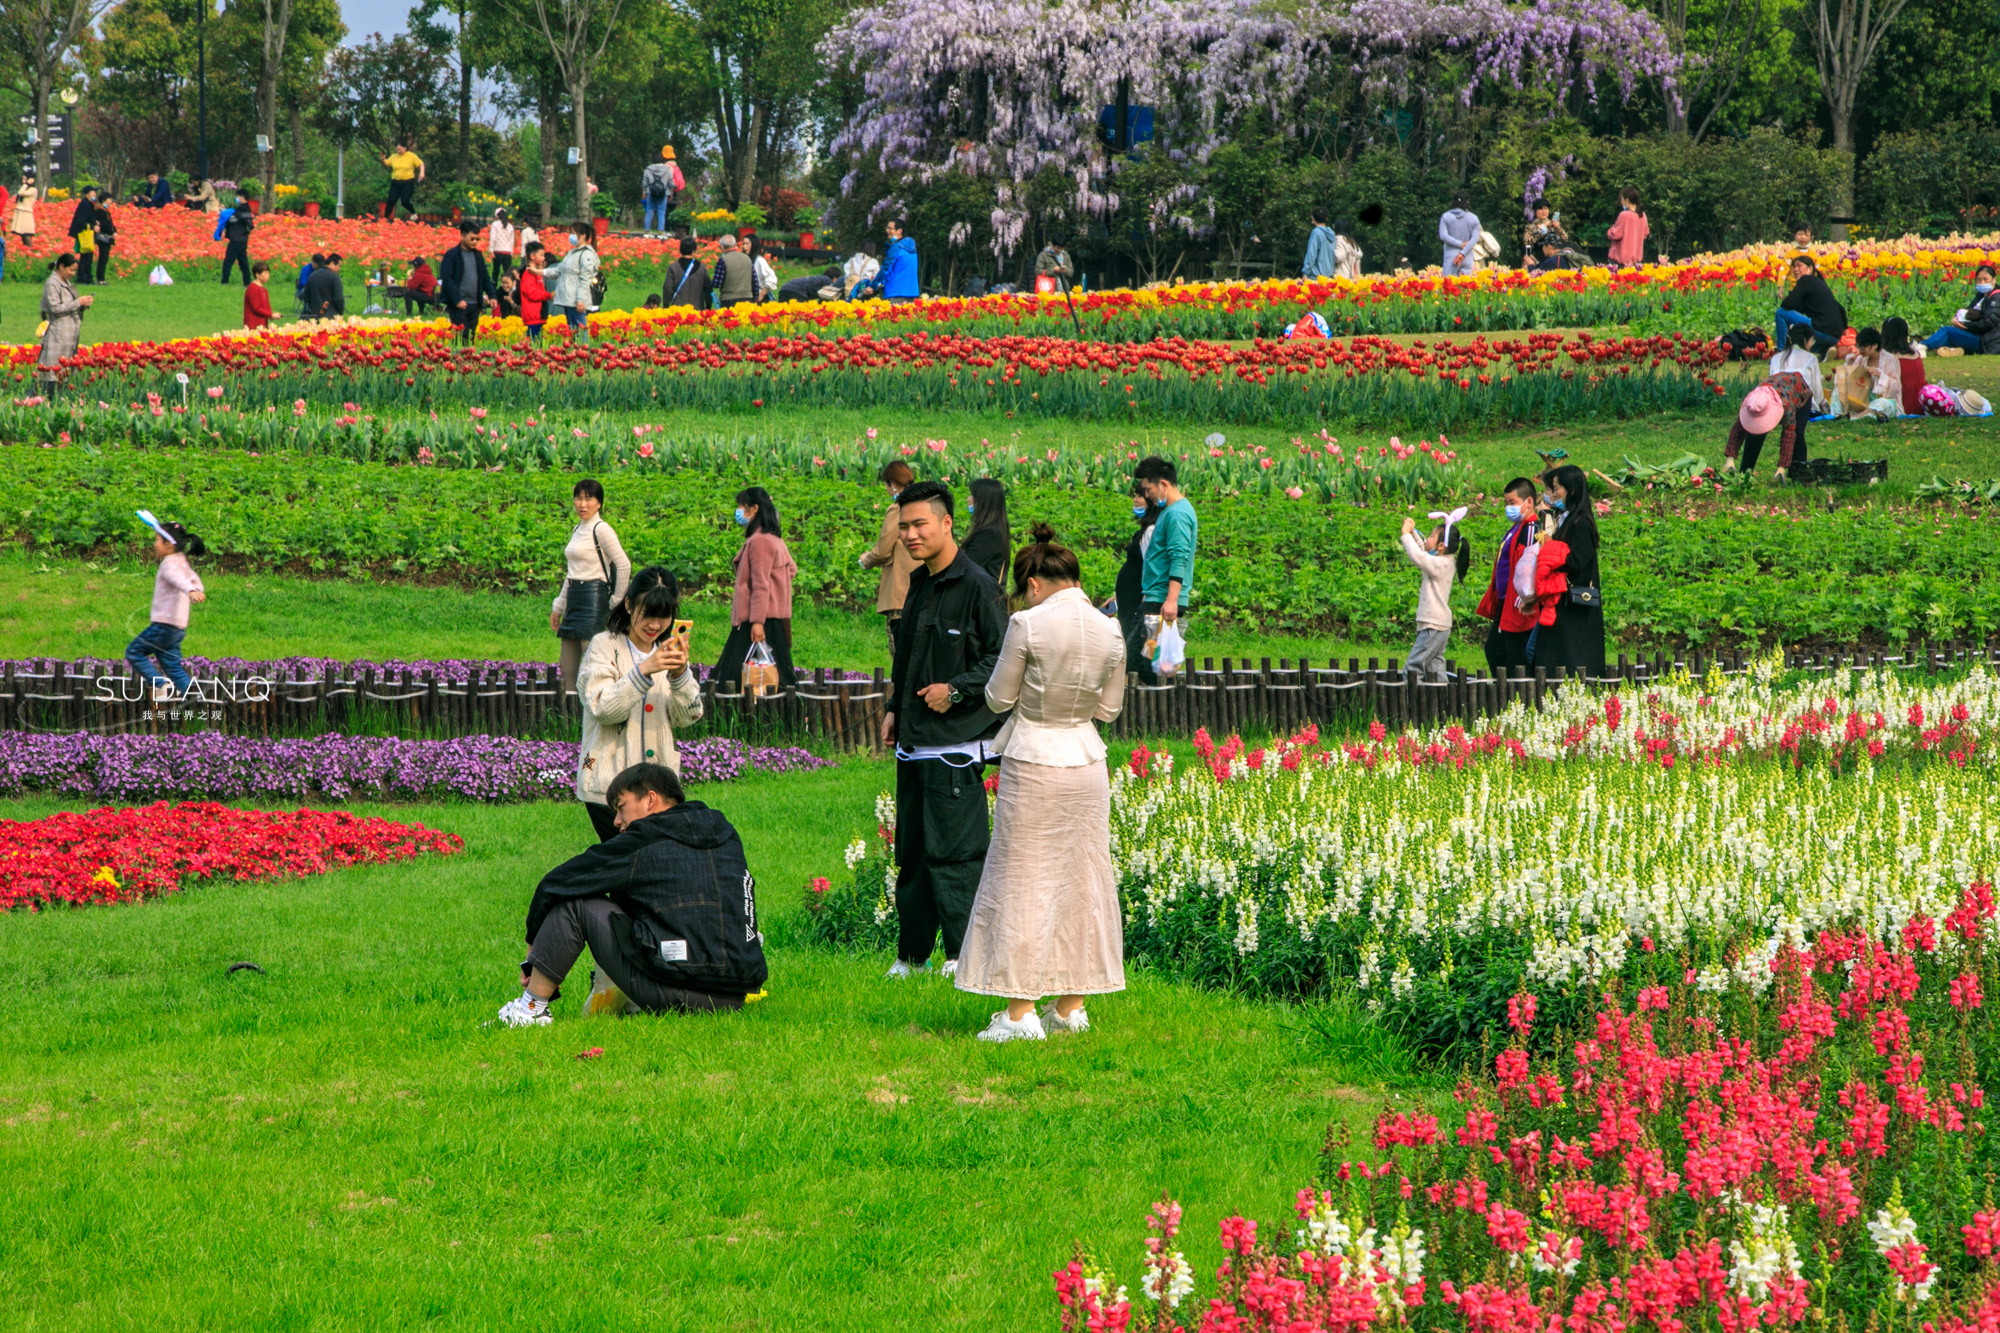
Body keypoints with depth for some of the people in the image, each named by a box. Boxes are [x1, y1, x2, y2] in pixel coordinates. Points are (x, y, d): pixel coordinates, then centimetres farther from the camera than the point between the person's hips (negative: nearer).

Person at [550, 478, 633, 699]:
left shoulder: (601, 530, -9)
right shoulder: (577, 530, 17)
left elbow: (624, 566, -14)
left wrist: (617, 601, -9)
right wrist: (558, 606, 21)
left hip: (593, 597, -9)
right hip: (574, 598, 9)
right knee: (567, 665, 7)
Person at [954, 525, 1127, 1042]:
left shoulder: (1028, 625, -16)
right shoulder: (1109, 632, -1)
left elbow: (998, 699, -8)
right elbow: (1109, 708, 7)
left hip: (1032, 762, -5)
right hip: (1085, 761, 5)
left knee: (1023, 881, 3)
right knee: (1079, 878, 12)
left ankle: (1020, 1012, 2)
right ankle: (1069, 1007, 16)